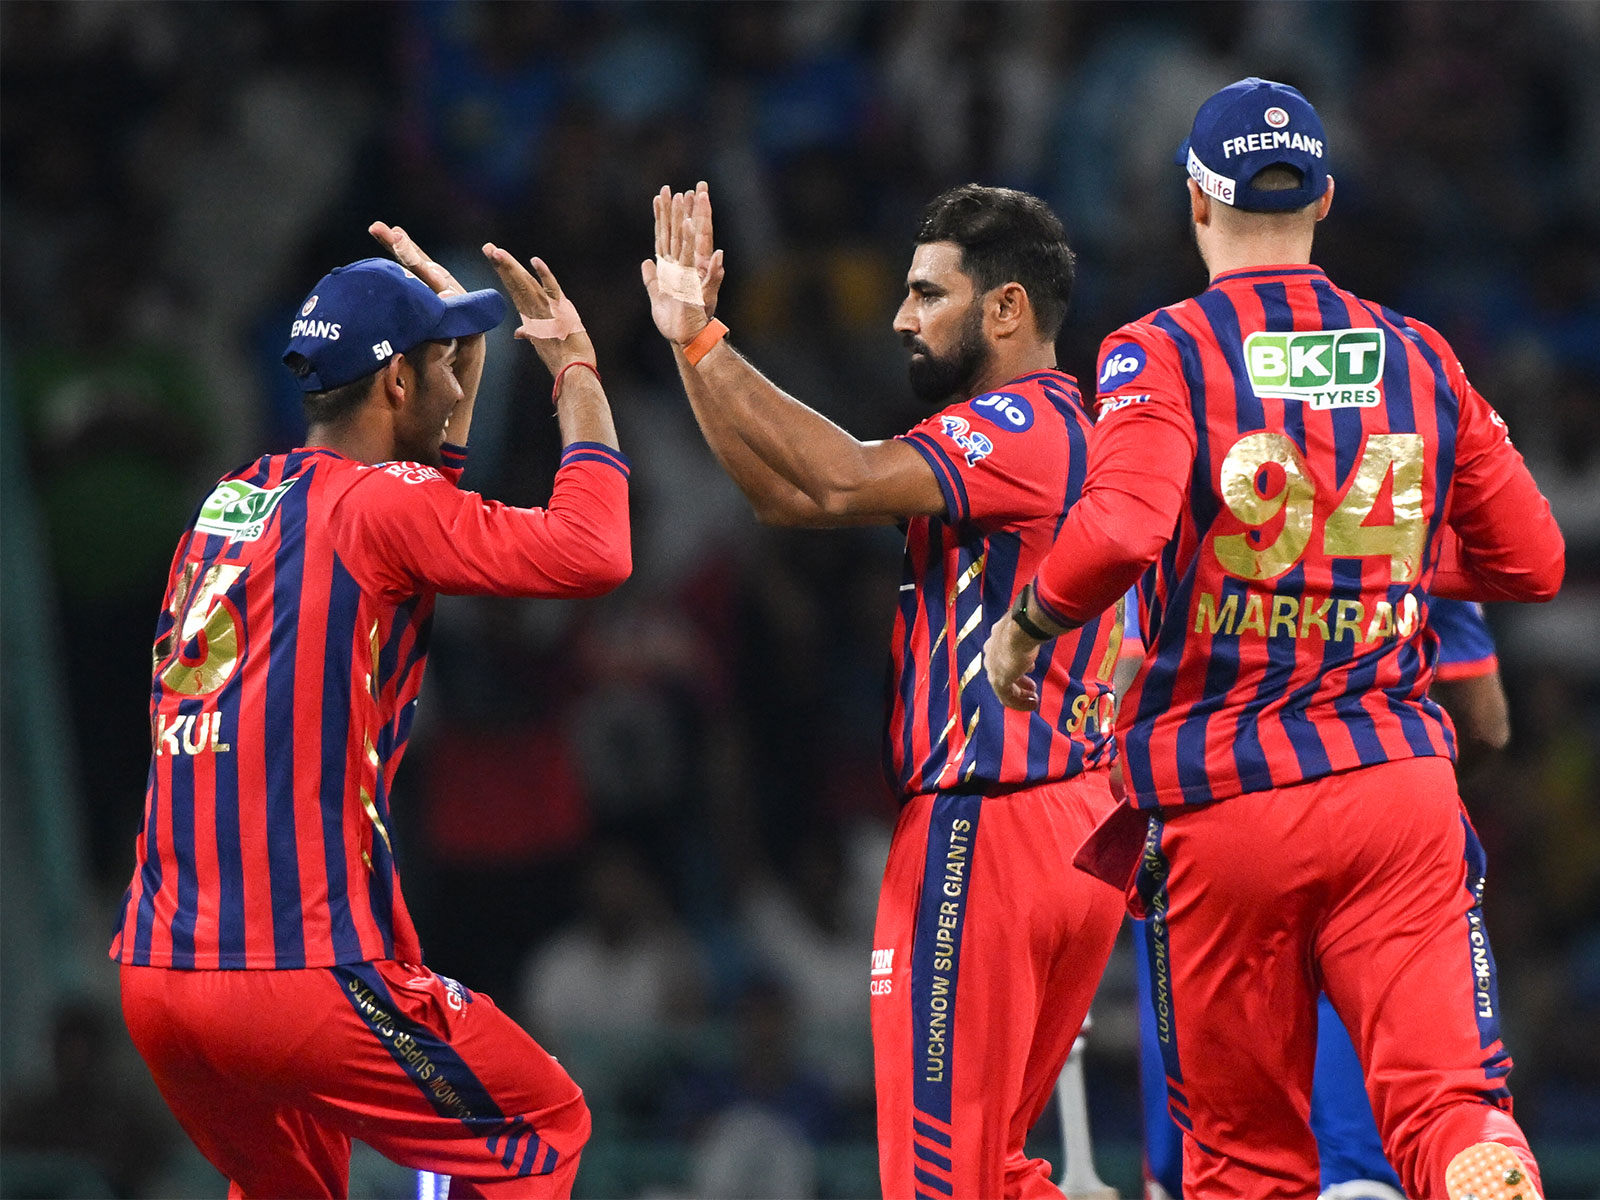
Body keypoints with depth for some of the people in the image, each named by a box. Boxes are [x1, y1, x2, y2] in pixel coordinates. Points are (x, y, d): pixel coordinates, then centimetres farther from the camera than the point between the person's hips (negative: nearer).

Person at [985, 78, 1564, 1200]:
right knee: (1447, 1102, -8)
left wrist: (1026, 623, -3)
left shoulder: (1164, 352, -3)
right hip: (1398, 777, 2)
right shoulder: (1419, 358, 9)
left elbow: (1120, 533, -21)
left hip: (1224, 803, -2)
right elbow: (1534, 561, 14)